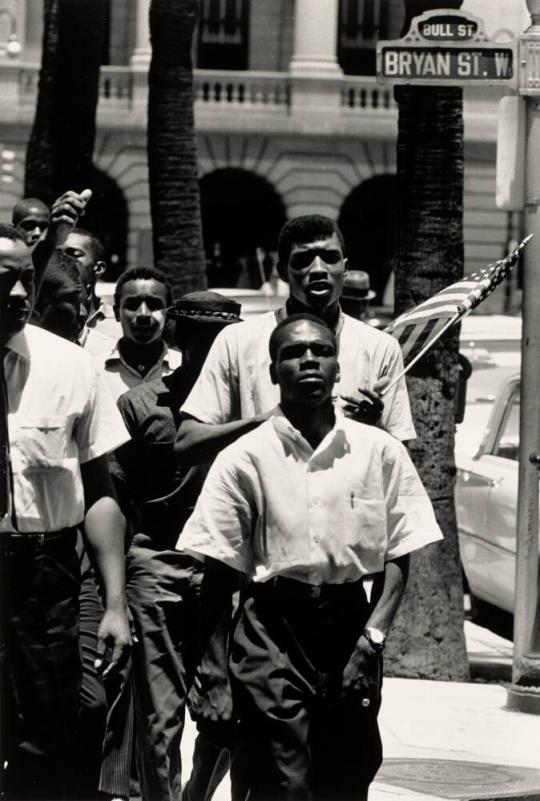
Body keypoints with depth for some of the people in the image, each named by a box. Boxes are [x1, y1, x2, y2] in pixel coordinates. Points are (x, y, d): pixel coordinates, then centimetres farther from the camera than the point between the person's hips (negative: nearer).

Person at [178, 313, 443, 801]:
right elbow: (219, 569, 1)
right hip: (272, 630, -2)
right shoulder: (245, 458, -1)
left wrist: (372, 637, -6)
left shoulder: (380, 452, 3)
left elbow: (399, 554, 6)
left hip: (349, 624, 2)